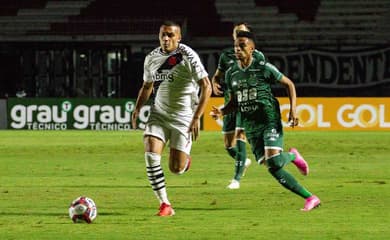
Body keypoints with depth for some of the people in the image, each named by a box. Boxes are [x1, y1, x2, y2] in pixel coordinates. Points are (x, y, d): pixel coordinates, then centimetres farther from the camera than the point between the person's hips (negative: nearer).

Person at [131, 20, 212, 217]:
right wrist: (137, 109, 4)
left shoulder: (187, 56, -12)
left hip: (183, 118, -4)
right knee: (151, 155, -20)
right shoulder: (151, 58, 4)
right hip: (158, 115, 4)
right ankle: (164, 205, -12)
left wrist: (197, 117, -19)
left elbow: (206, 87, -13)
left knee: (176, 169, -5)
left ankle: (185, 160, 35)